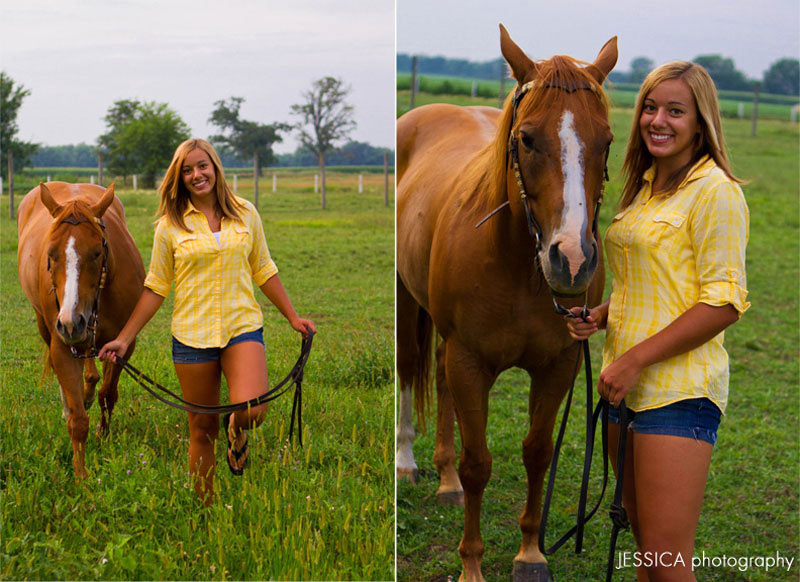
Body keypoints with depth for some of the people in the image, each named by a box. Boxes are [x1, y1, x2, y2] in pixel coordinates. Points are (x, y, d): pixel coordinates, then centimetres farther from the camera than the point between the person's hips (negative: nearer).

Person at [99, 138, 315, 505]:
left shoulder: (246, 214, 6)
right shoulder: (170, 225, 2)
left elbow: (264, 271, 15)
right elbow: (156, 286, 6)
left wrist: (293, 317, 14)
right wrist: (125, 338, 3)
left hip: (242, 327, 0)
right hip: (192, 334, 0)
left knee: (252, 411, -23)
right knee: (202, 430, 4)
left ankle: (236, 429, 15)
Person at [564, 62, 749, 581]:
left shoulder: (715, 190, -10)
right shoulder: (645, 187, 17)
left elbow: (724, 303, -15)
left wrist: (636, 360, -17)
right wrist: (601, 317, 8)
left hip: (679, 390, -8)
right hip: (626, 385, 9)